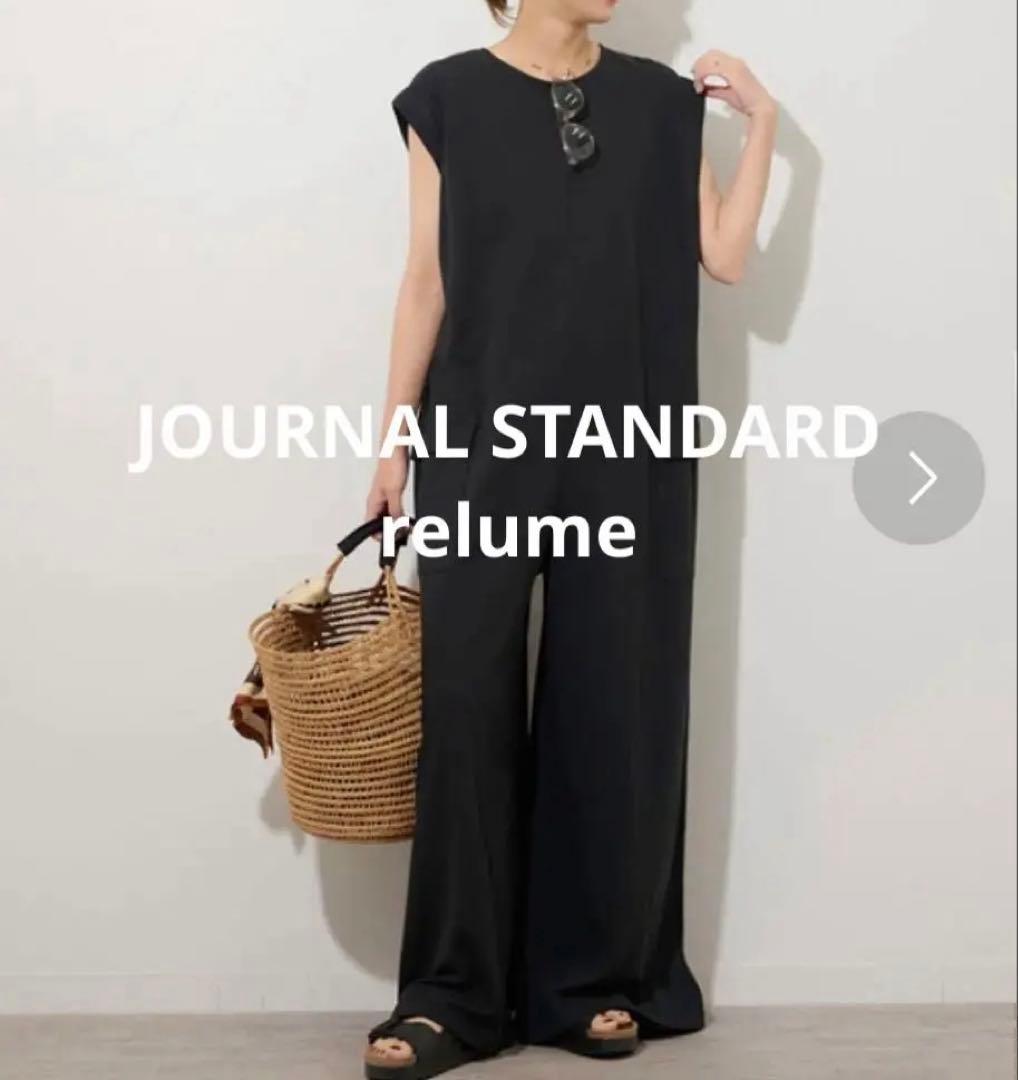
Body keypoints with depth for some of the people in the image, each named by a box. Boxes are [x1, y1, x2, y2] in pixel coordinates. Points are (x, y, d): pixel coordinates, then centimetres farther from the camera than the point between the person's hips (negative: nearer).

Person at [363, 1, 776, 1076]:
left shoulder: (660, 100, 9)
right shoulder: (450, 96, 4)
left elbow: (725, 257, 3)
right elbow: (427, 277, 3)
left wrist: (760, 117, -1)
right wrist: (395, 435, 1)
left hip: (626, 445, 2)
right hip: (481, 440, -1)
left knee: (612, 701, 4)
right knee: (467, 701, -2)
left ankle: (597, 978, 15)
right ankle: (453, 993, 6)